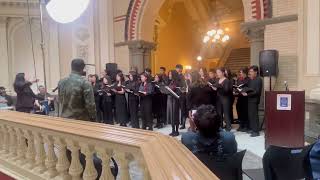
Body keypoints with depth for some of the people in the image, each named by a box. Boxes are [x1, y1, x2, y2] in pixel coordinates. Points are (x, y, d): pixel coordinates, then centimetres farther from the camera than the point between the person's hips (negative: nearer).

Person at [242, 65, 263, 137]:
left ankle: (256, 131, 5)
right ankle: (252, 129, 19)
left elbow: (257, 91, -16)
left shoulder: (259, 80, -9)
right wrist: (244, 91, -3)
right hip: (249, 99, 7)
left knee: (254, 115, -3)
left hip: (254, 100, -7)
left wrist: (247, 94, -20)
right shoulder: (250, 80, 14)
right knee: (250, 115, 9)